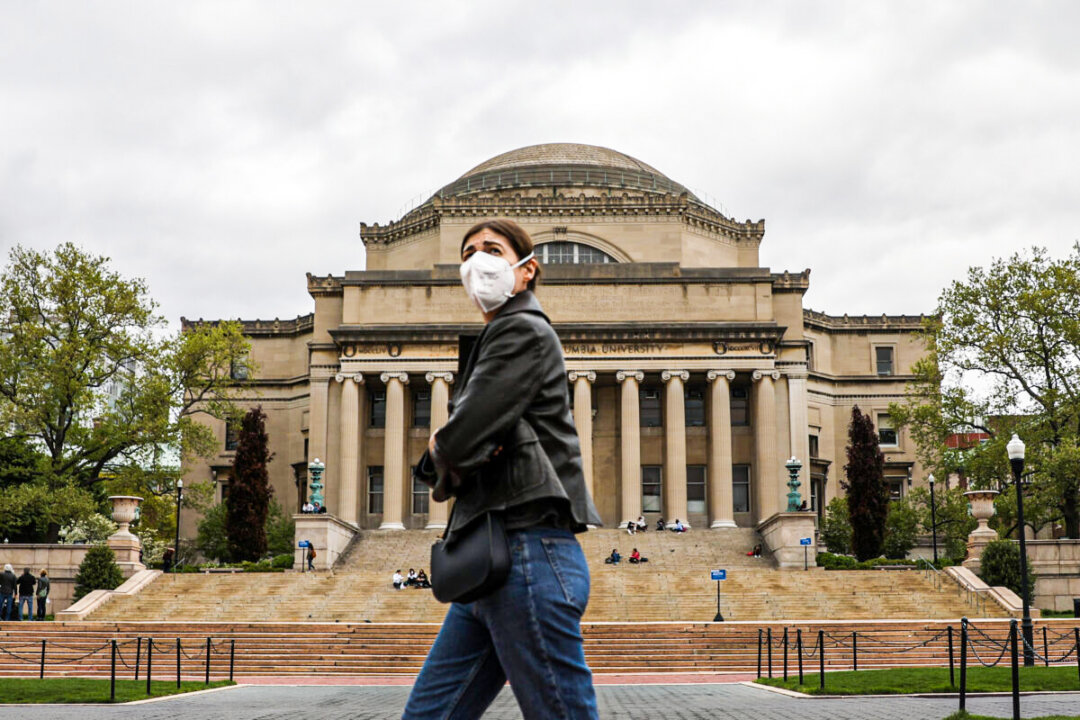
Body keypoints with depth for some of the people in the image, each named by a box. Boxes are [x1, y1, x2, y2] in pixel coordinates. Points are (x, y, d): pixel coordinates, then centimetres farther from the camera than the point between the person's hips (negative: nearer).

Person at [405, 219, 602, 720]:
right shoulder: (489, 343, 25)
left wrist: (445, 454, 7)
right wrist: (445, 454, -2)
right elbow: (439, 461, 21)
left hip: (526, 555, -10)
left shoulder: (523, 330, -5)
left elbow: (459, 442, -16)